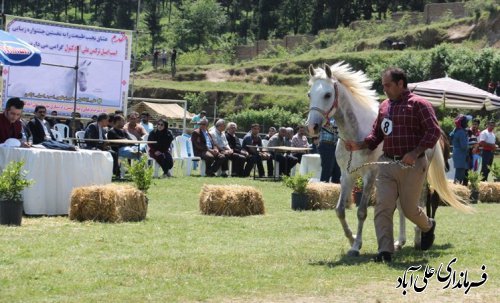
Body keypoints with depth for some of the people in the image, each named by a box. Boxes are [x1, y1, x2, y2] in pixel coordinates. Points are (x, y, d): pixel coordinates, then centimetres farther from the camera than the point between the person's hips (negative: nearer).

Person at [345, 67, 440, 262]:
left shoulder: (418, 104, -7)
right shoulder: (384, 107, 13)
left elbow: (434, 131, -13)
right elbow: (377, 134, 18)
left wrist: (415, 153, -23)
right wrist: (359, 146, 0)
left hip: (412, 166, -5)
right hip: (387, 164, 5)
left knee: (409, 208, 6)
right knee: (383, 208, -8)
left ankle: (428, 226, 39)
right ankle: (385, 251, -10)